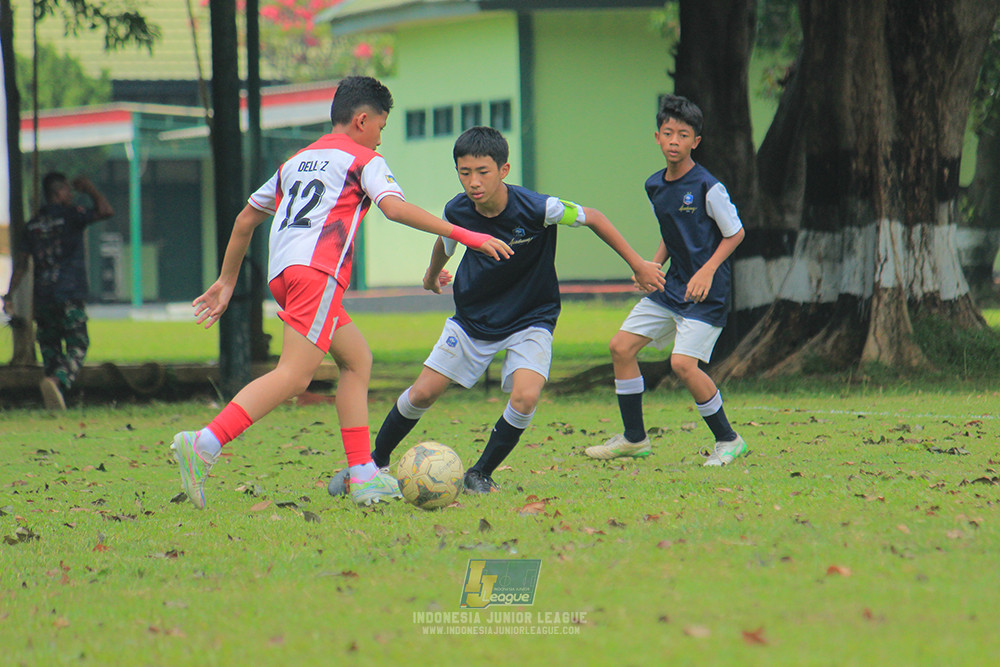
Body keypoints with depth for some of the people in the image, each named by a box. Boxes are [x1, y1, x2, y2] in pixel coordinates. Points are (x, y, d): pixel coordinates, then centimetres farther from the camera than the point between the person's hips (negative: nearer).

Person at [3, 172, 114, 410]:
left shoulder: (32, 225, 13)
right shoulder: (70, 216, -4)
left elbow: (21, 263, 10)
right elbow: (106, 211, -13)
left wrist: (9, 295, 15)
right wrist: (90, 189, 4)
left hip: (42, 298, 5)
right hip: (70, 296, -5)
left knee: (50, 348, 12)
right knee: (77, 347, -5)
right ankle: (56, 381, -33)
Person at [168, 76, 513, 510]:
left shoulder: (297, 161, 30)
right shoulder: (363, 159, 9)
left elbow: (246, 218, 33)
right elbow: (394, 208, -9)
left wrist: (227, 281, 40)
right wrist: (462, 235, -10)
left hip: (282, 272, 9)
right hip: (317, 269, -9)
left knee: (357, 358, 17)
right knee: (293, 376, -17)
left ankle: (363, 478, 8)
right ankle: (204, 445, -32)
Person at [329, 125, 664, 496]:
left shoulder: (536, 209, -28)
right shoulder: (457, 211, -17)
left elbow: (591, 218, -12)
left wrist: (638, 265, -5)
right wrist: (433, 274, 29)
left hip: (530, 320, -2)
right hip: (473, 318, 3)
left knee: (525, 397, -24)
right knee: (423, 393, 0)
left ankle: (481, 475, -3)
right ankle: (375, 462, 23)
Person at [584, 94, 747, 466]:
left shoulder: (707, 188, -15)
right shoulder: (654, 186, 7)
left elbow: (735, 233, -8)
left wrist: (708, 271, -18)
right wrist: (653, 266, 6)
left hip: (706, 292, -8)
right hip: (671, 287, 8)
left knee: (683, 363, -20)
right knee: (621, 347, 3)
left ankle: (727, 440, -2)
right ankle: (634, 438, 16)